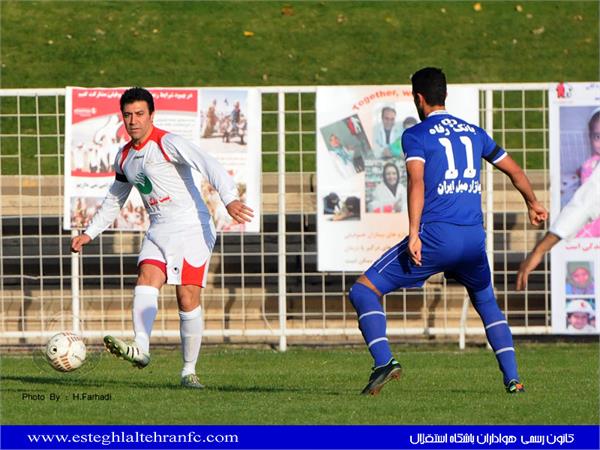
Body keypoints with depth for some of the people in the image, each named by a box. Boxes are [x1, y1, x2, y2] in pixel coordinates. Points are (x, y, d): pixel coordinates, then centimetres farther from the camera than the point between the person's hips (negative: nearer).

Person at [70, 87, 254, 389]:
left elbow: (209, 166, -23)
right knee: (146, 280, -21)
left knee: (188, 298, -11)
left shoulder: (167, 143, -9)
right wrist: (89, 233, 25)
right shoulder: (124, 158, 14)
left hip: (192, 228, -6)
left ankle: (189, 371, -2)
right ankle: (140, 348, -42)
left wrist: (230, 199, -38)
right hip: (158, 232, 6)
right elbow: (114, 200, 31)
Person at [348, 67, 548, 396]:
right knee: (487, 304, 29)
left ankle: (384, 360, -19)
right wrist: (533, 204, 44)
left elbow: (417, 181, -16)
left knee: (363, 292, 2)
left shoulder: (416, 135, 0)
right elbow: (514, 171, 26)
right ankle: (512, 379, 17)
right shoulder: (474, 132, 16)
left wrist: (414, 234, -24)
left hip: (436, 235, -5)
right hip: (474, 238, 5)